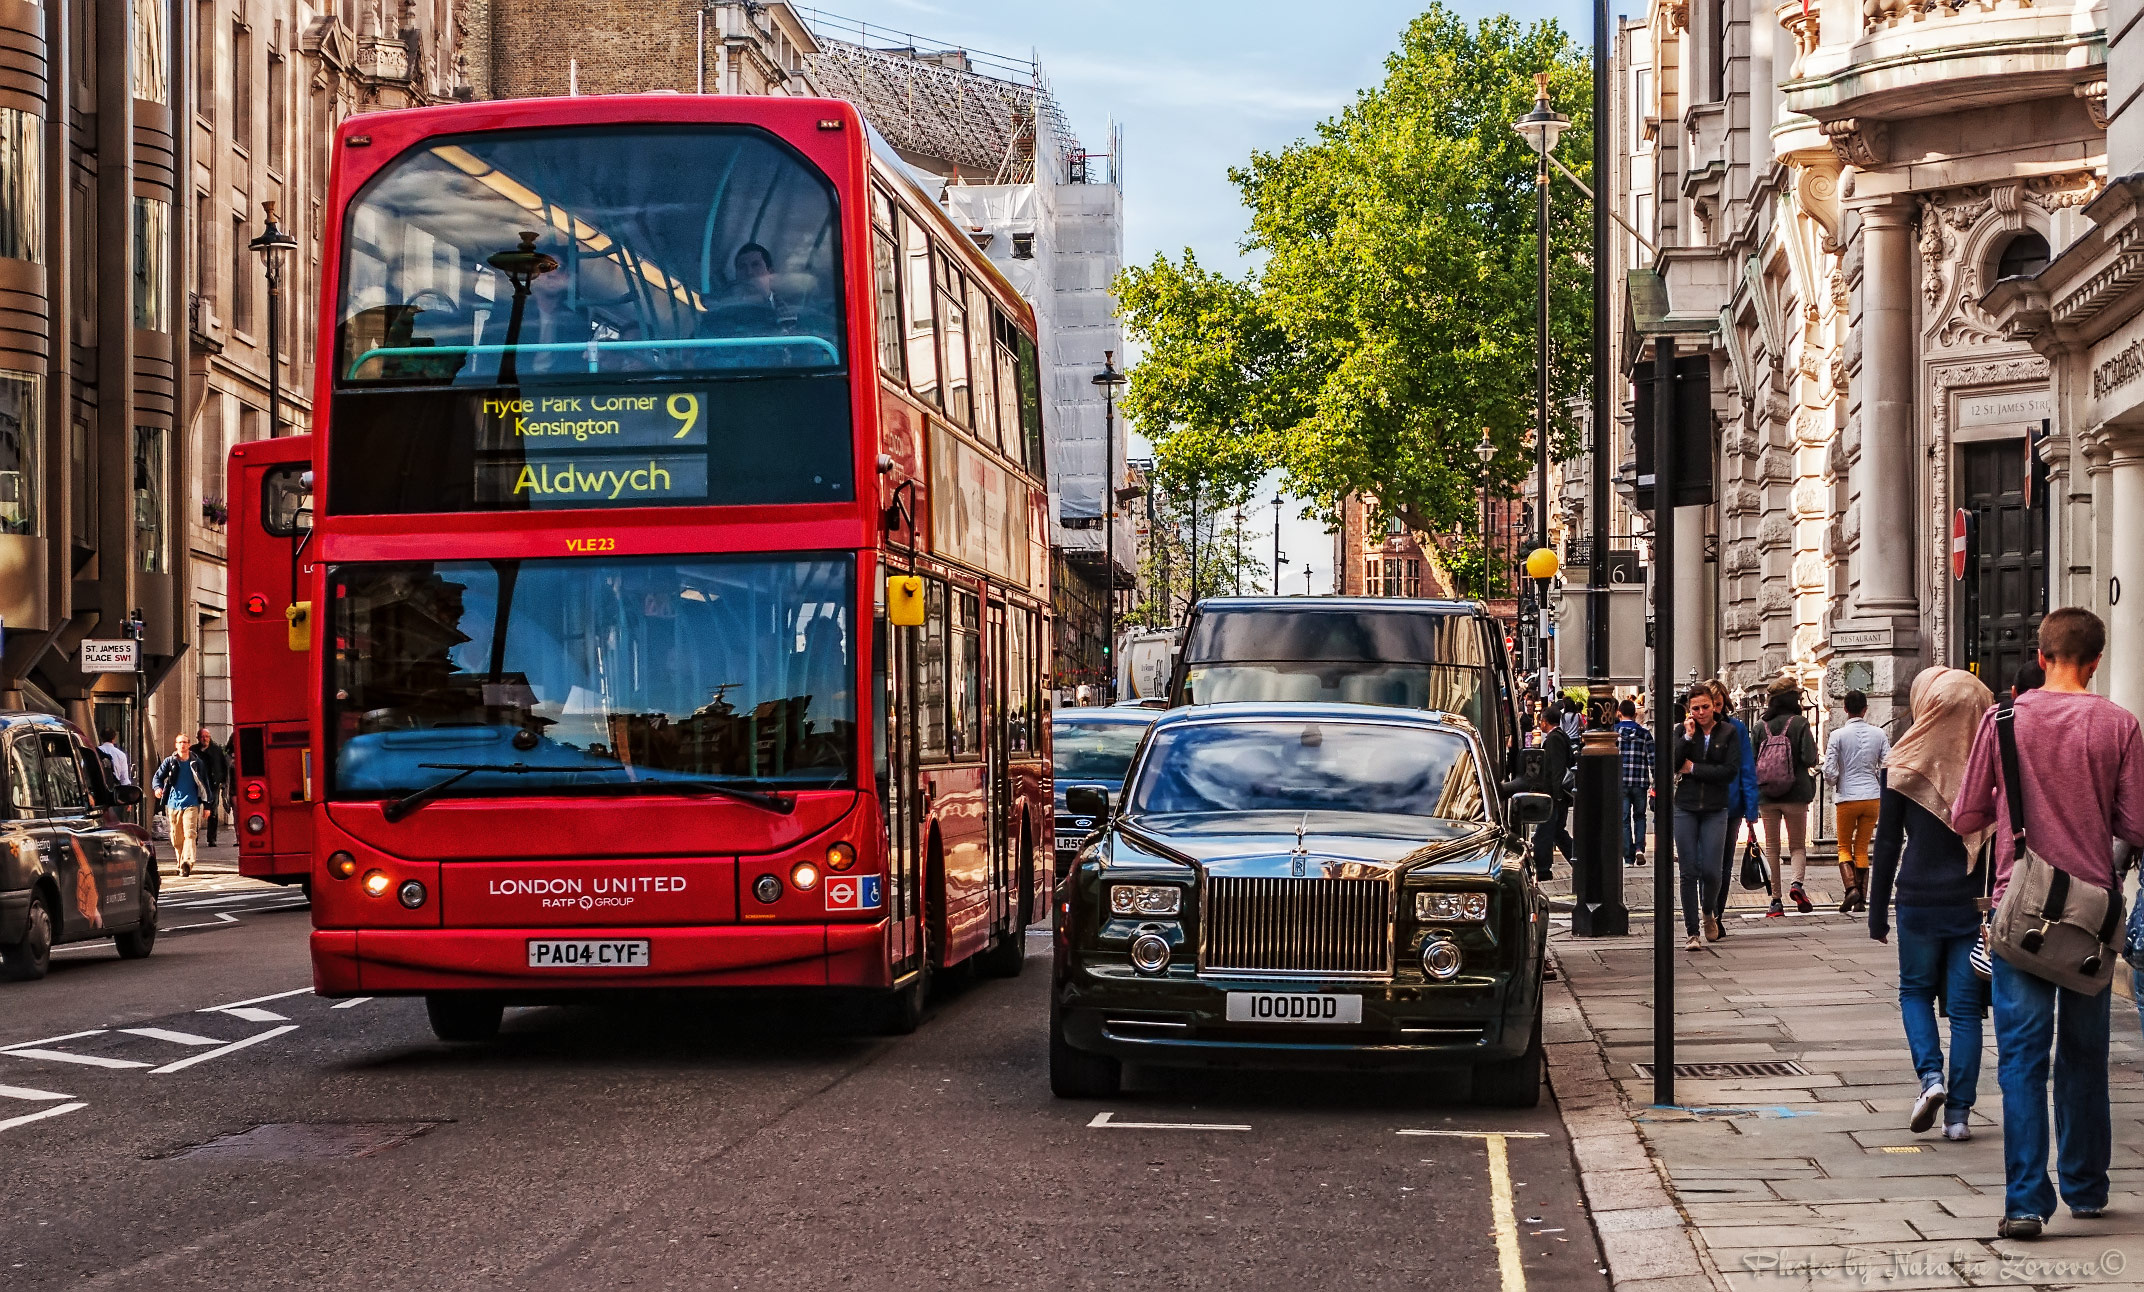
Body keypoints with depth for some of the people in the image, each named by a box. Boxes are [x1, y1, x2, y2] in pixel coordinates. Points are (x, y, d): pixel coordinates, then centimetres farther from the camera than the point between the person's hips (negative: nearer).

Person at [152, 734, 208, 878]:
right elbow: (158, 777, 3)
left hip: (191, 804, -2)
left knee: (189, 834, -19)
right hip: (173, 804, 2)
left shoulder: (196, 763, 9)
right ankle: (181, 864, 18)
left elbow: (205, 784, 14)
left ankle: (187, 862, -31)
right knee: (177, 838, 5)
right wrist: (157, 788, -21)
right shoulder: (169, 762, 9)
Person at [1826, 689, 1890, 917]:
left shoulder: (1838, 735, -8)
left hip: (1847, 797, -3)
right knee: (1862, 848, 11)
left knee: (1844, 846, 10)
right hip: (1872, 796, 3)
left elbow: (1829, 771, -12)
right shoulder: (1879, 734, 1)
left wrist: (1834, 783, 10)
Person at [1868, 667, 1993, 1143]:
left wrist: (1877, 912, 5)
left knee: (1915, 990, 18)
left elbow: (1887, 845, -2)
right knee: (1965, 1005, 7)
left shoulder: (1905, 766, -6)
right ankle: (1958, 1113, 6)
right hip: (1974, 903, 1)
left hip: (1920, 901, -1)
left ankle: (1930, 1076, -3)